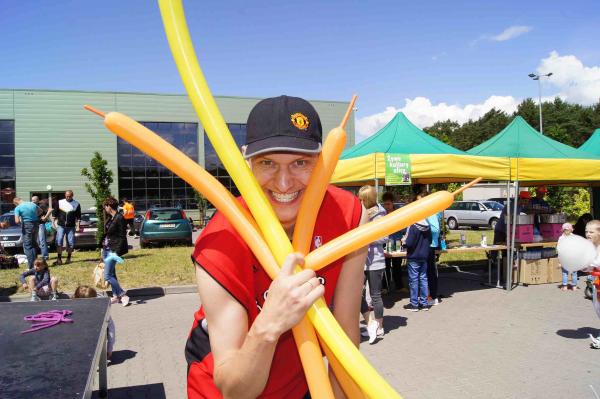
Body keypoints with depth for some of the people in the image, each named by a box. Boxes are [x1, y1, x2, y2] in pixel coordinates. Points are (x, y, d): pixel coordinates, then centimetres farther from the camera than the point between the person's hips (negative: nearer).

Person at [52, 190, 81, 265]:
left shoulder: (76, 204, 4)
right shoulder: (60, 202, 4)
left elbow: (78, 216, 6)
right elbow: (55, 213, 9)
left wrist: (78, 225, 0)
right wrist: (54, 222, 3)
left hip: (71, 227, 0)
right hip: (61, 226, 0)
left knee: (70, 243, 2)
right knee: (59, 241, -7)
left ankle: (68, 258, 15)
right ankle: (59, 258, -2)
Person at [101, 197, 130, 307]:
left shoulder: (119, 218, -15)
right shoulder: (110, 218, 11)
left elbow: (122, 236, -16)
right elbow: (107, 234, 15)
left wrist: (118, 252, -20)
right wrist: (103, 248, 13)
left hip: (113, 251, -9)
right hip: (106, 249, 9)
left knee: (107, 275, -9)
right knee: (111, 274, 14)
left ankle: (123, 295, -5)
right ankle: (116, 296, 22)